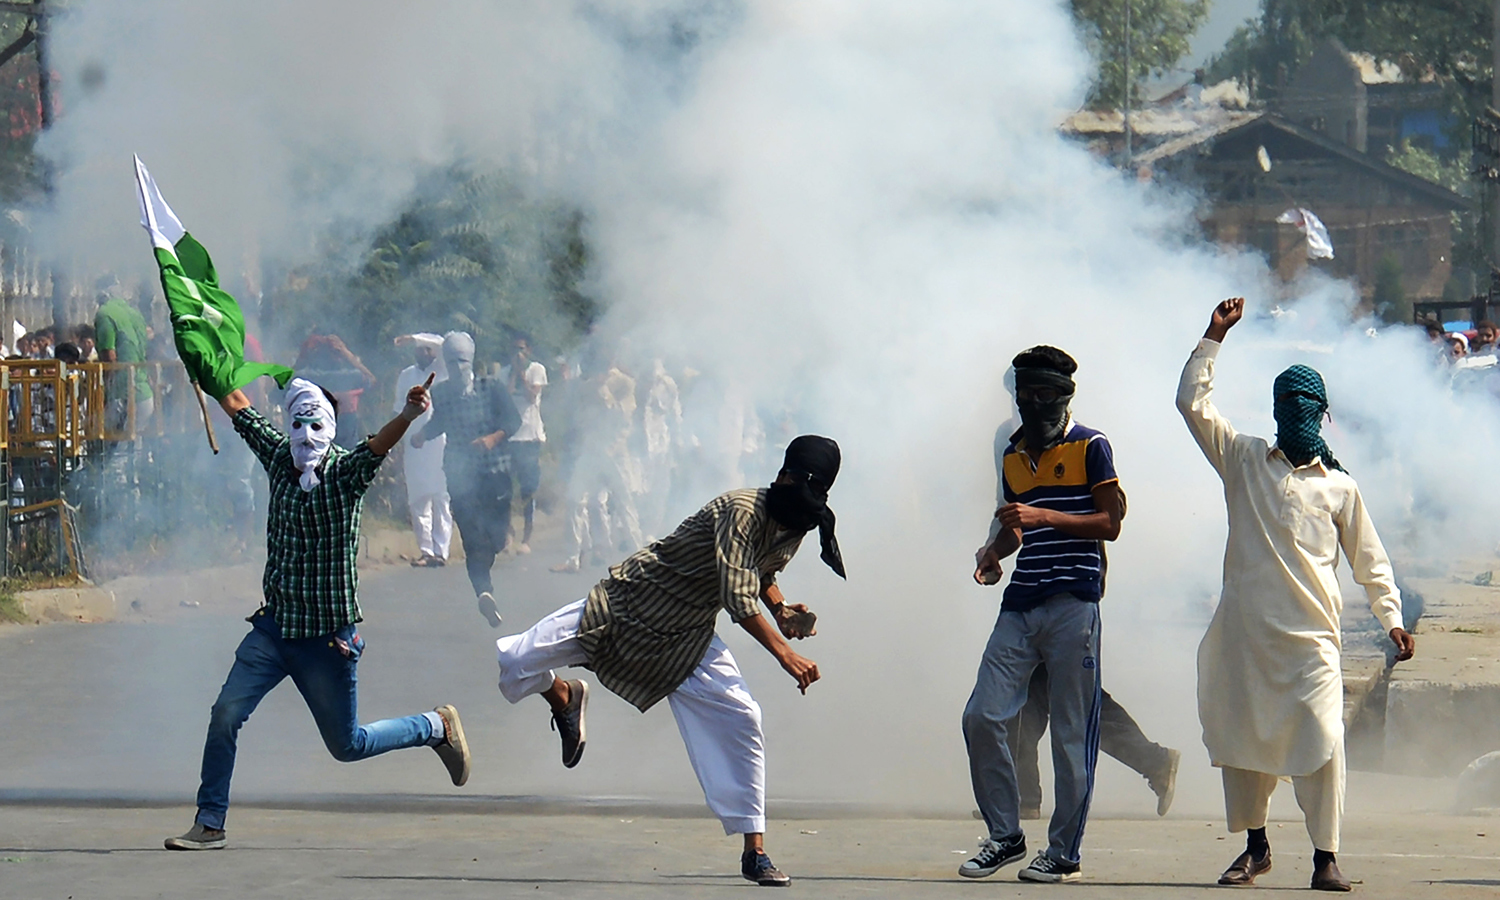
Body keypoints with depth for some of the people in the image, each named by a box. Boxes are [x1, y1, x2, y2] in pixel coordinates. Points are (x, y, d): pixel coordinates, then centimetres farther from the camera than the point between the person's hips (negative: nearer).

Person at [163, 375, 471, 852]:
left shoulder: (345, 471, -12)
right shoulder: (279, 456, 2)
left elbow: (379, 446, -34)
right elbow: (238, 408, 18)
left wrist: (408, 416, -54)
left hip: (329, 637, -5)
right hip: (274, 627, 5)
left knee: (346, 745, 7)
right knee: (225, 714, -8)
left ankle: (437, 727, 32)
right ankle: (209, 824, 5)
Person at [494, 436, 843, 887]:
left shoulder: (793, 530, -2)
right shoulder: (742, 510, -27)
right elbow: (737, 600, -33)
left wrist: (780, 609, 1)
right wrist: (785, 654, -36)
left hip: (686, 641, 6)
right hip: (626, 608, -6)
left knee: (740, 720, -9)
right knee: (510, 664, -10)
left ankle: (754, 851, -1)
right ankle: (563, 696, 28)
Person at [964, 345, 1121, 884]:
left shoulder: (1090, 448, 0)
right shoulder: (1014, 456, 18)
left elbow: (1110, 524, -6)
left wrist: (1043, 517, -16)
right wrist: (995, 551, 6)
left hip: (1073, 603, -6)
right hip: (1020, 605, 6)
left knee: (1071, 733, -3)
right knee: (982, 717, -2)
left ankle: (1065, 854, 4)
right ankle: (1005, 836, 11)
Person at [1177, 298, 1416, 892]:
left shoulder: (1338, 488, 12)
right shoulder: (1244, 460, 13)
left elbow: (1370, 561, 15)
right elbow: (1193, 403, 8)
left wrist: (1391, 618, 4)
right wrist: (1214, 337, 5)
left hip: (1310, 636, -2)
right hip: (1244, 630, 2)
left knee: (1321, 741, -13)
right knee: (1240, 736, 6)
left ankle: (1325, 858, -7)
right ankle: (1255, 847, 22)